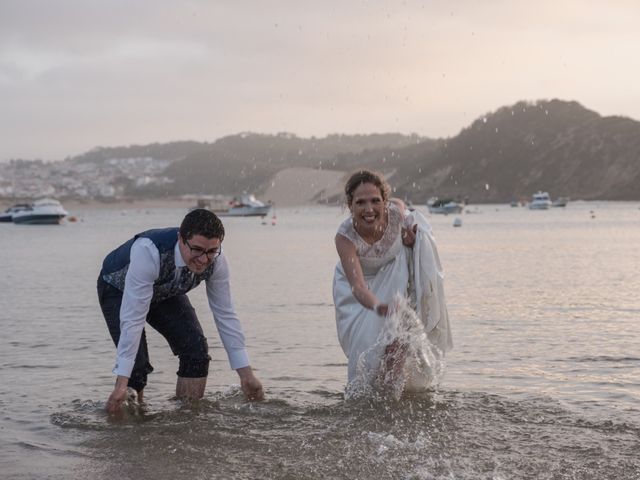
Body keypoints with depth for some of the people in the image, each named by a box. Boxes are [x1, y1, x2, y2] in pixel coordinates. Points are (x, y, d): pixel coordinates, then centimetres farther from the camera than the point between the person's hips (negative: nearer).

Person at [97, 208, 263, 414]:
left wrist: (246, 374, -17)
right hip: (119, 290, -4)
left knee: (197, 350, -14)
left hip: (165, 292, 4)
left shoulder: (215, 260, -28)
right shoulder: (148, 252, -44)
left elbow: (225, 315, -17)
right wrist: (122, 384, -47)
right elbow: (133, 319, -44)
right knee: (136, 363, -21)